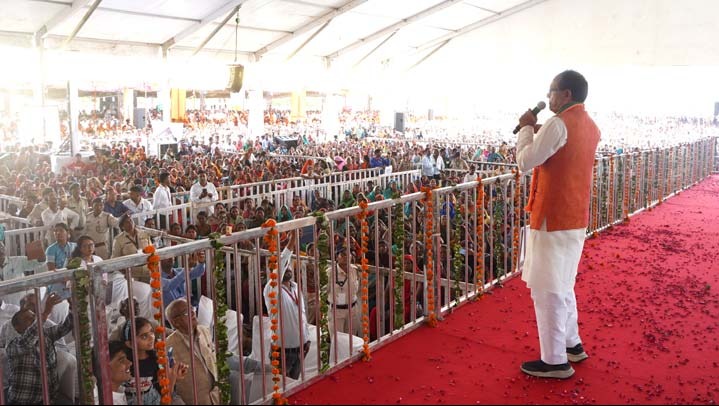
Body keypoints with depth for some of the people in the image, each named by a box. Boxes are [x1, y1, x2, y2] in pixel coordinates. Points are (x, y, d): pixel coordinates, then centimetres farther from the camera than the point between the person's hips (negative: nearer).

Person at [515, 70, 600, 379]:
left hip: (552, 218, -10)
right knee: (562, 285, 22)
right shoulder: (590, 127, 11)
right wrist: (537, 132, 10)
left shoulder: (558, 124, -19)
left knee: (547, 289, 0)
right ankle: (571, 344, 33)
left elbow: (525, 162, -17)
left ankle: (555, 361, 9)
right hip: (575, 218, 10)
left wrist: (526, 128, -4)